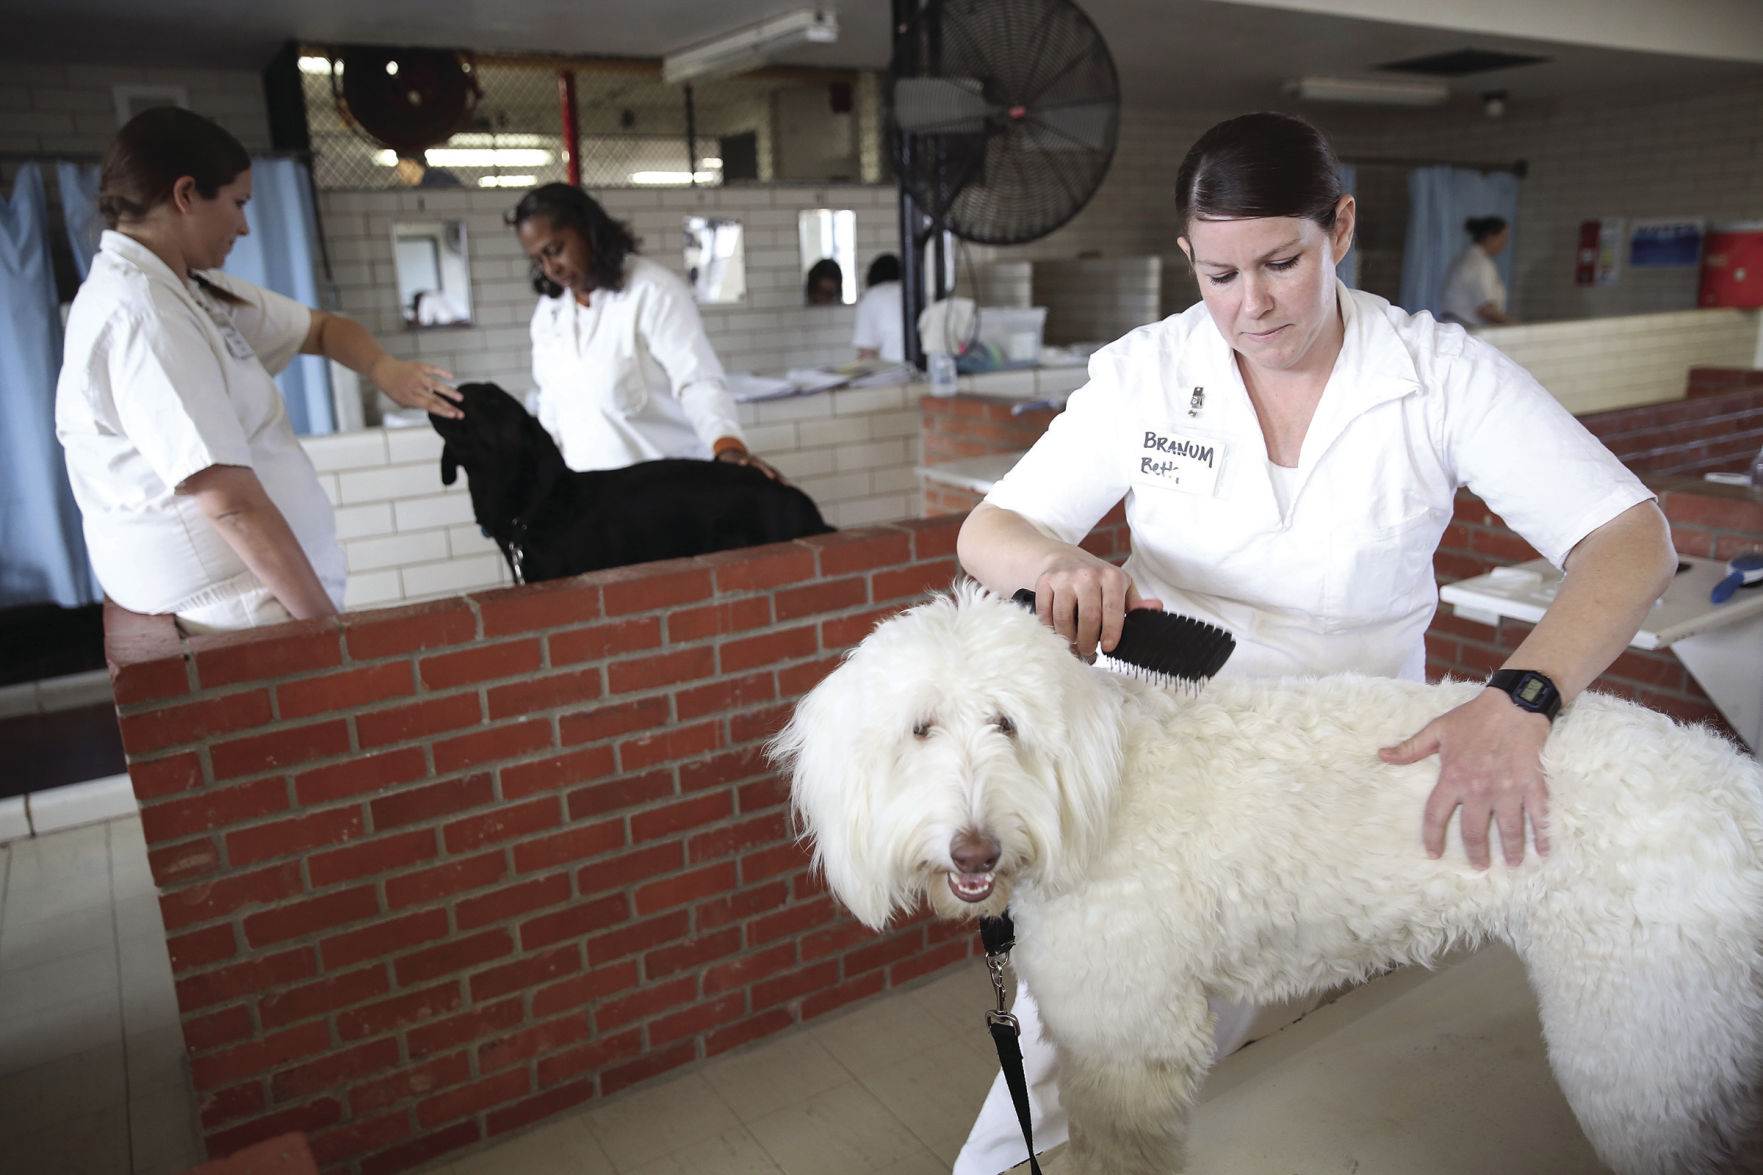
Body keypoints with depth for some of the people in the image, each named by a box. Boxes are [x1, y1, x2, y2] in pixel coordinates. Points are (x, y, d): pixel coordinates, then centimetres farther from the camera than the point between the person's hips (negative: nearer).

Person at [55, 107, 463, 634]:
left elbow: (320, 329, 17)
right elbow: (232, 502, -24)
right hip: (230, 611, -9)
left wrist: (384, 370, -5)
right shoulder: (142, 314, -20)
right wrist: (326, 621, -21)